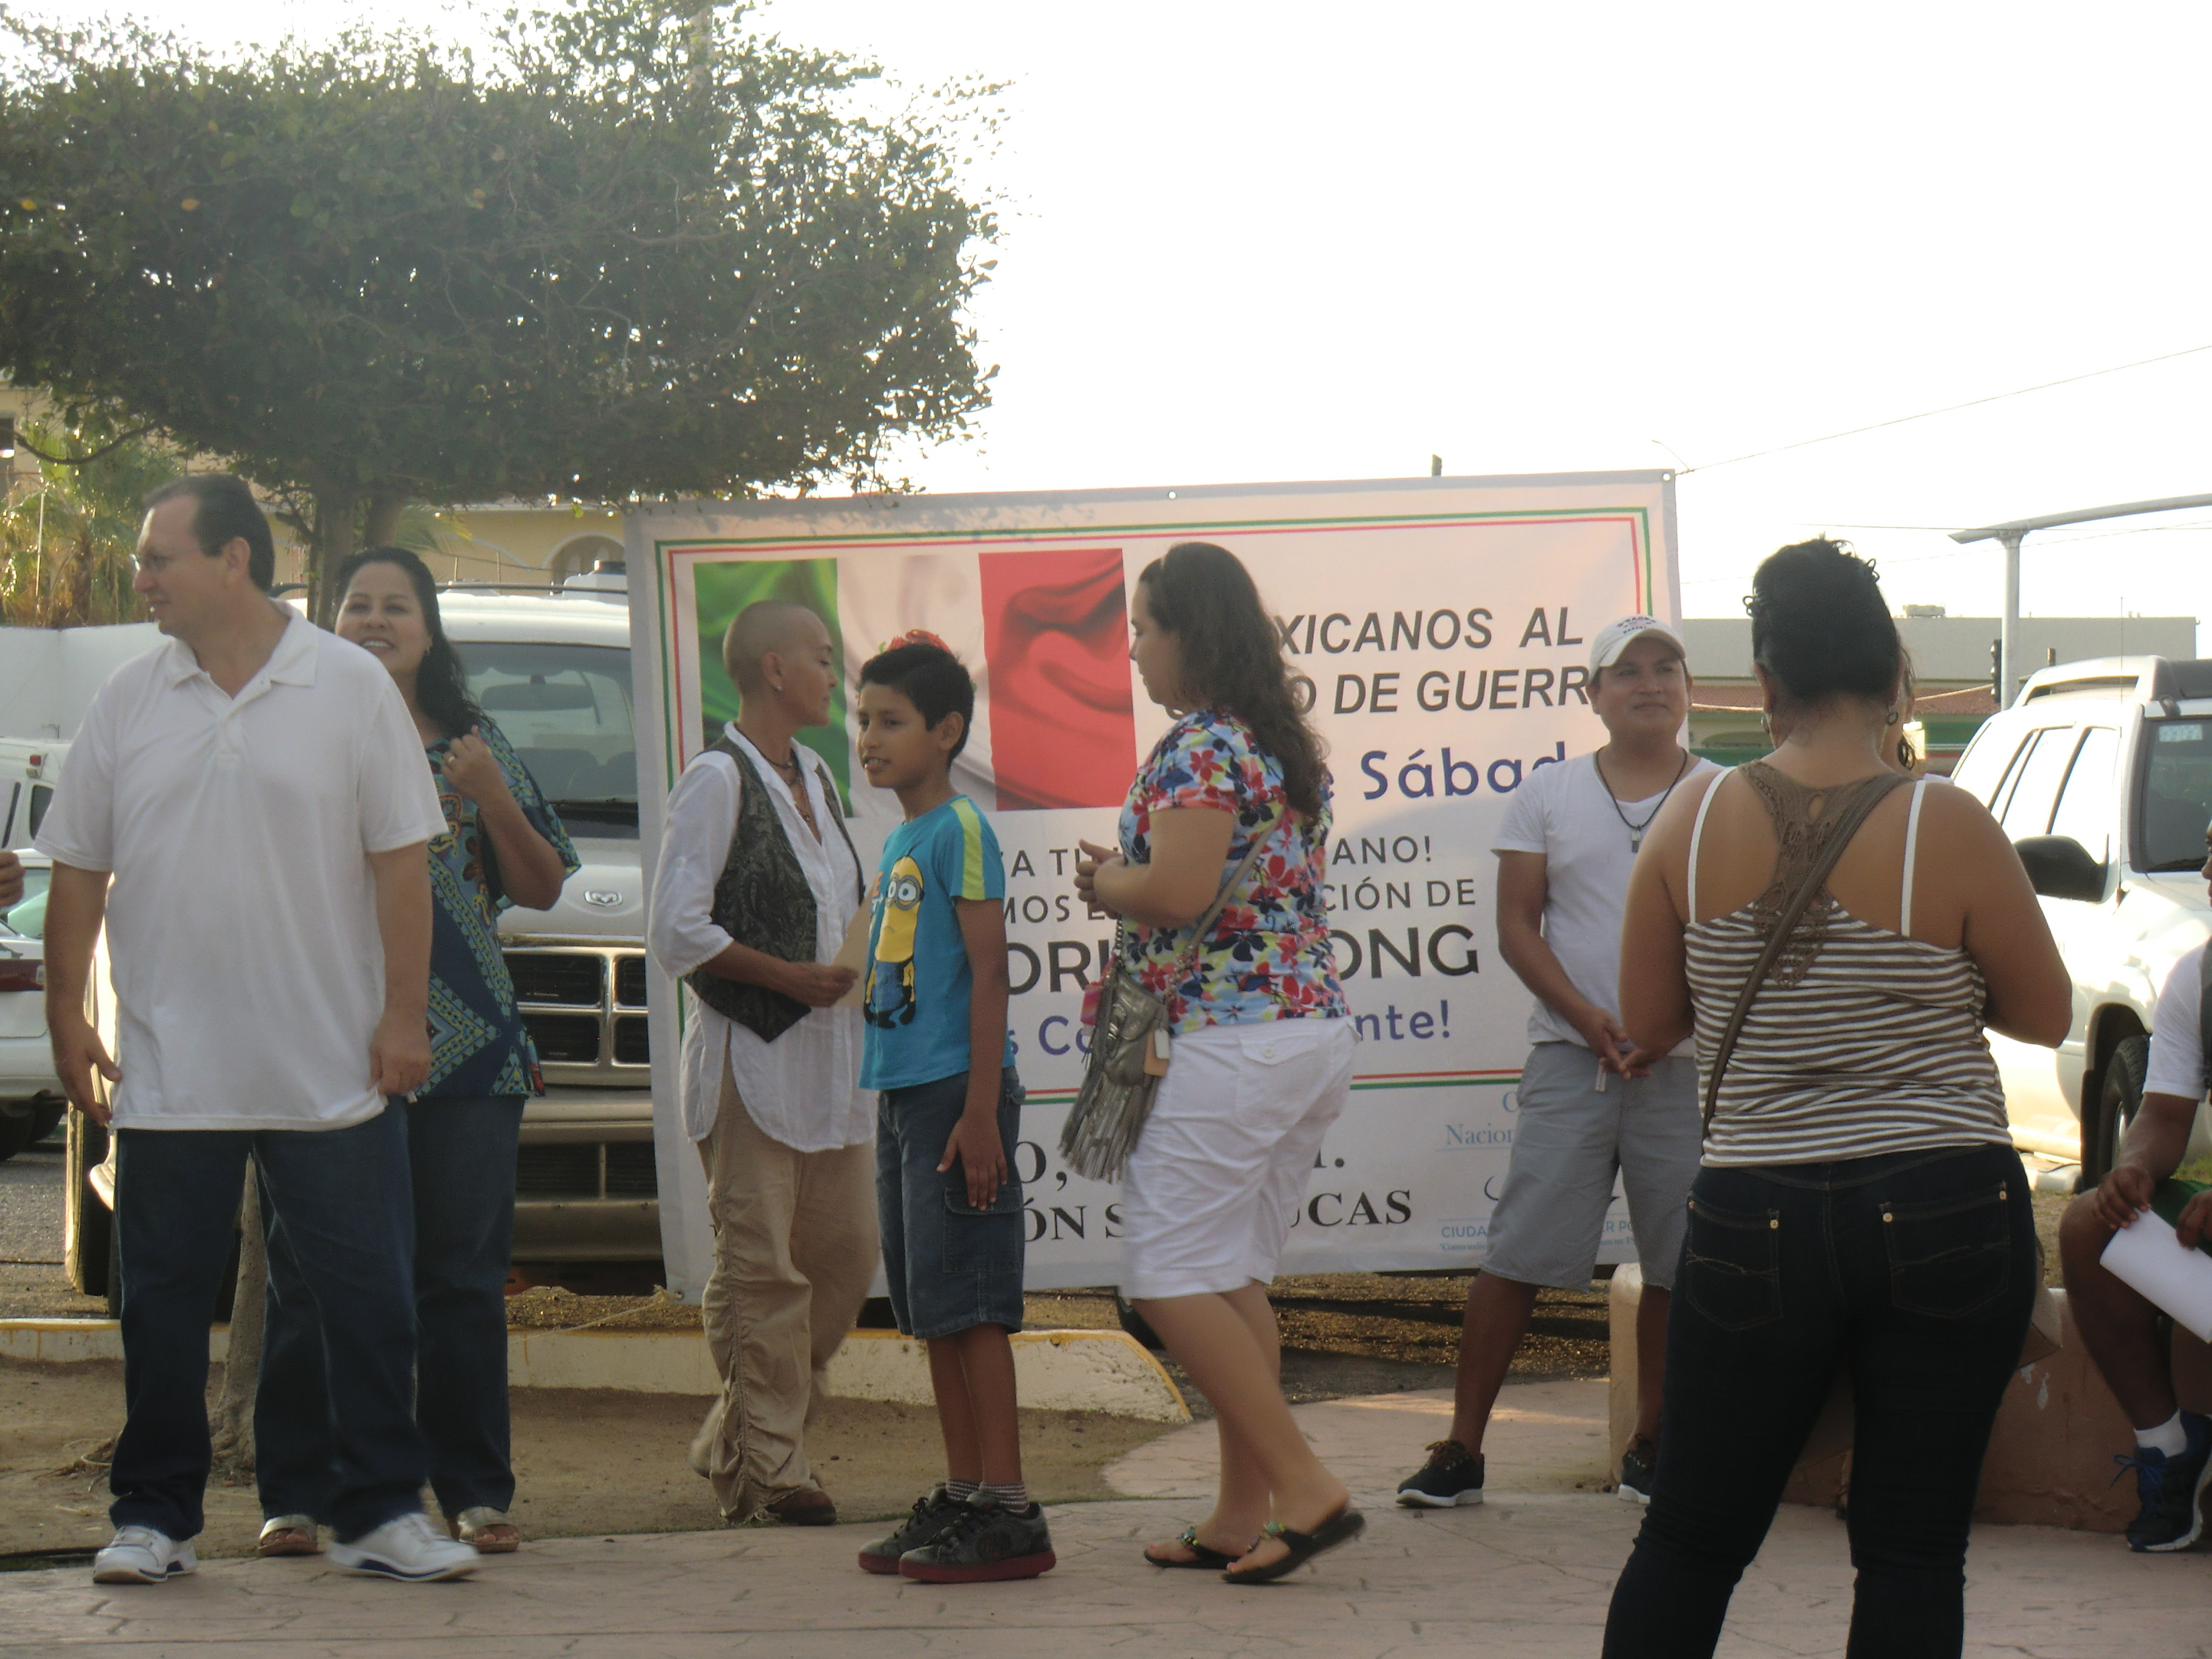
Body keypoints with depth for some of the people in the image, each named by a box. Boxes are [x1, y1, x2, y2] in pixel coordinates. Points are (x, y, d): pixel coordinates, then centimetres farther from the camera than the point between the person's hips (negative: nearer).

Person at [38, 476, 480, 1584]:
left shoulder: (352, 688, -1)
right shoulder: (128, 703, 6)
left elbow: (401, 860, -2)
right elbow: (78, 871, 10)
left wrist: (405, 1012, -7)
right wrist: (66, 1015, 5)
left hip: (331, 1068, -2)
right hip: (168, 1073, 2)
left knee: (366, 1296, 1)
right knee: (164, 1303, 7)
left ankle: (380, 1513, 10)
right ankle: (152, 1519, 16)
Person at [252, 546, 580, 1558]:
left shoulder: (476, 745, 13)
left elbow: (542, 890, 11)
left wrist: (494, 797, -4)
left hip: (464, 1046, 1)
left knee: (463, 1275, 1)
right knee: (312, 1276, -2)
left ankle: (476, 1492, 7)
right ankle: (296, 1494, 3)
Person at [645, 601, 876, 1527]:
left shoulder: (815, 779, 18)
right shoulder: (717, 780, -8)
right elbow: (675, 932, -14)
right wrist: (788, 976, -15)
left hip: (826, 1050, 8)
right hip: (749, 1057, -8)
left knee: (847, 1251, 6)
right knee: (762, 1267, -6)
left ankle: (734, 1441, 18)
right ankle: (771, 1465, 1)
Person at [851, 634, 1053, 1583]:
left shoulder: (959, 831, -10)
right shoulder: (897, 842, 17)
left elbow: (988, 973, -15)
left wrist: (980, 1112, -19)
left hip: (955, 1090, -9)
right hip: (903, 1093, 9)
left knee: (968, 1306, -8)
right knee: (931, 1309, 11)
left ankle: (1007, 1513, -6)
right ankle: (962, 1496, 18)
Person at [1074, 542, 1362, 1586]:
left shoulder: (1198, 745, -13)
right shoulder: (1284, 744, 16)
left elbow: (1179, 892, -23)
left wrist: (1103, 882, -3)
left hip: (1236, 1035, -10)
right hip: (1318, 1026, 10)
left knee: (1168, 1276, -6)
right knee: (1232, 1278, 13)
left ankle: (1308, 1491, -10)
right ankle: (1242, 1516, 14)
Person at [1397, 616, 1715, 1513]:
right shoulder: (1547, 794, 8)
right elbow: (1517, 928, 4)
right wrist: (1585, 1015, -11)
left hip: (1687, 1063, 1)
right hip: (1569, 1058, 0)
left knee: (1678, 1264, 4)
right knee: (1518, 1252, -4)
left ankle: (1650, 1445, 17)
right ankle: (1460, 1448, -1)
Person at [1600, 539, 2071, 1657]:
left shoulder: (1695, 820, -3)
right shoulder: (1948, 829, -10)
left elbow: (1645, 1026, 7)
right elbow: (2045, 1015, 2)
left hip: (1756, 1224, 2)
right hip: (1947, 1219, -2)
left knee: (1691, 1541, 12)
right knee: (1913, 1553, 4)